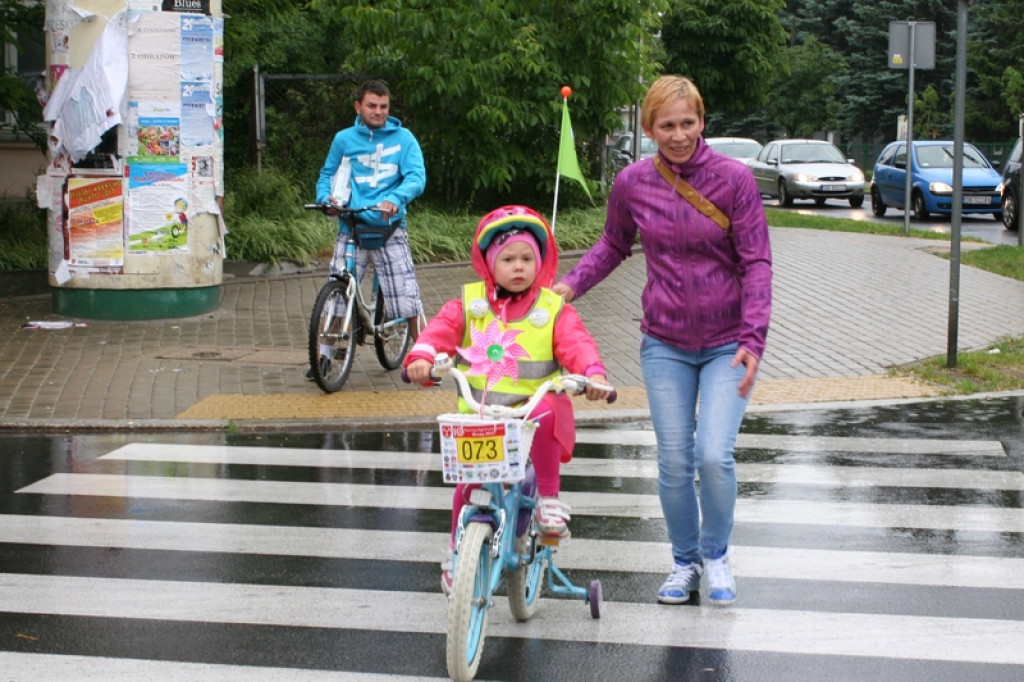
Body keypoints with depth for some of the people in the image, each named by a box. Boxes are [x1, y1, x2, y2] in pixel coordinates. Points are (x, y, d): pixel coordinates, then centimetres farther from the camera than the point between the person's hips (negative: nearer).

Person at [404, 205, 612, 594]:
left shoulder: (553, 309, 4)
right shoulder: (469, 304, 8)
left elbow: (576, 342, -9)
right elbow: (441, 329, -5)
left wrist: (593, 372, -31)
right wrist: (422, 357, -27)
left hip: (533, 411, -2)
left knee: (545, 416, -36)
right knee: (468, 481, -6)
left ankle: (548, 497, -16)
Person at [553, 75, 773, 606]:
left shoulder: (733, 178, -11)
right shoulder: (632, 183, -4)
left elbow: (756, 262, -10)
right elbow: (613, 245, 13)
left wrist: (753, 338, -19)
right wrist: (570, 285, -3)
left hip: (726, 343, -2)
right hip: (664, 343, 2)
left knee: (714, 455, -12)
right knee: (674, 461, 3)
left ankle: (717, 555, 14)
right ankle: (684, 562, 25)